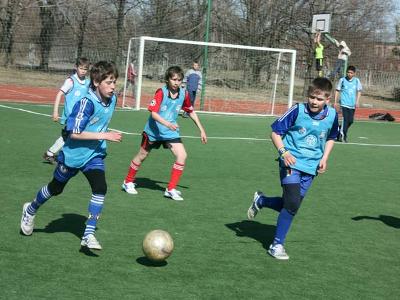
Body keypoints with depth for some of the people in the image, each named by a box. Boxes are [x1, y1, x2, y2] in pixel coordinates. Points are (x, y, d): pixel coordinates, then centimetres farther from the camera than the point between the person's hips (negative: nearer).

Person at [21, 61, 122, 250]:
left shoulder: (112, 99, -5)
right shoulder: (87, 103, -27)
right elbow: (74, 133, -30)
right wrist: (104, 136, -30)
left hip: (94, 154, 5)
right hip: (73, 154, -5)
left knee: (100, 188, -16)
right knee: (55, 188, 15)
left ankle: (88, 234, -10)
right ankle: (30, 210, 44)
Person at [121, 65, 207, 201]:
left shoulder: (184, 94, -7)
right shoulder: (161, 92, -20)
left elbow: (191, 112, 9)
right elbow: (153, 113, -26)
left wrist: (201, 130, 9)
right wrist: (167, 123, -40)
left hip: (171, 132, 3)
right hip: (153, 130, -3)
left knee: (182, 155, -15)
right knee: (142, 155, 13)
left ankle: (171, 189, -5)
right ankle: (128, 182, 36)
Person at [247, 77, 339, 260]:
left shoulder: (332, 115, -1)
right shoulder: (297, 111, -13)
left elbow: (331, 138, 19)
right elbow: (275, 132, -4)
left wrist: (324, 158, 5)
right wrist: (283, 152, -18)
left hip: (311, 167, 5)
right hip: (291, 163, -5)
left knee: (291, 205, 7)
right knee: (292, 204, -16)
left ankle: (260, 200, 37)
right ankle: (277, 245, 0)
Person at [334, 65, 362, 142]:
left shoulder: (357, 81, 6)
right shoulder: (342, 80, 1)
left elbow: (359, 91, 10)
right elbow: (337, 91, 7)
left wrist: (357, 101, -2)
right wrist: (335, 102, 4)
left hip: (352, 104, 3)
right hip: (344, 103, -3)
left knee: (350, 121, 3)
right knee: (345, 119, -15)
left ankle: (341, 133, 25)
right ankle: (343, 136, -9)